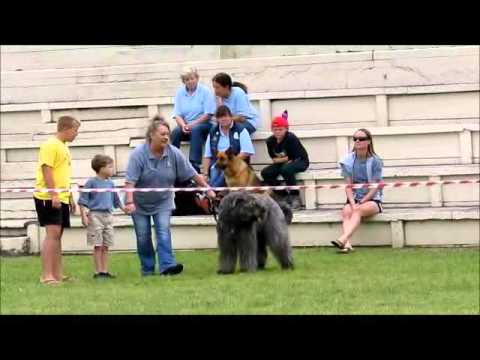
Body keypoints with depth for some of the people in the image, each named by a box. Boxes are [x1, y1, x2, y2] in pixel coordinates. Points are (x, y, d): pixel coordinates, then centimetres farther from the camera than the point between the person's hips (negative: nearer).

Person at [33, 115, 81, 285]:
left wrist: (70, 197, 22)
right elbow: (47, 171, -18)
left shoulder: (64, 147, 18)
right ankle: (47, 276, -18)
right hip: (48, 198, -10)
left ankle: (57, 274, 12)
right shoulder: (50, 145, -12)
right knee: (52, 233, -14)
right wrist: (53, 195, -23)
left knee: (57, 235, 9)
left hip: (61, 199, 10)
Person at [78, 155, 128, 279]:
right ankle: (98, 272, -1)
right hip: (95, 215, -6)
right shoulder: (91, 182, -6)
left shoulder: (110, 183, 11)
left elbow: (116, 200, 24)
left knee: (105, 246, 7)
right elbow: (83, 200, -6)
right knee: (98, 246, -5)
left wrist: (124, 208, 14)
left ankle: (105, 271, 12)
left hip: (108, 216, 6)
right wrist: (83, 215, -12)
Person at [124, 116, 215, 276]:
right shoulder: (138, 154, -20)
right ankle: (147, 269, 13)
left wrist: (208, 189, -7)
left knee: (164, 232, -14)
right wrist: (129, 202, -36)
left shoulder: (174, 153, -12)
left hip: (162, 202, 1)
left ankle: (166, 265, -23)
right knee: (143, 237, 2)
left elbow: (193, 174, -5)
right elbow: (130, 181, -25)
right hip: (140, 203, -1)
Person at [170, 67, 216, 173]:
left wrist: (192, 124, -18)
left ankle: (194, 164, -42)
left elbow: (208, 114, -9)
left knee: (195, 130, -36)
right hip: (186, 125, 4)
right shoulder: (180, 92, 7)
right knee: (175, 132, -27)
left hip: (203, 124, -4)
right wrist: (183, 125, -17)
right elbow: (177, 114, 4)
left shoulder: (205, 91, -4)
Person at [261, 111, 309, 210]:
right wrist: (285, 159, -15)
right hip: (282, 164, 6)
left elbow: (293, 158, -23)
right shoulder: (270, 141, -6)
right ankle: (283, 195, -6)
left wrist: (280, 159, -12)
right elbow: (274, 159, 0)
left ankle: (295, 196, -19)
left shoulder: (291, 138, -22)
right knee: (265, 173, -16)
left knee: (286, 169, -37)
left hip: (300, 162, -6)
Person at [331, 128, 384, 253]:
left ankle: (343, 239, -52)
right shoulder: (349, 160, 3)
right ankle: (347, 244, -49)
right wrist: (352, 203, -16)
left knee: (358, 210, -34)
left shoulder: (375, 161, -5)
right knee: (346, 211, -30)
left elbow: (375, 187, -8)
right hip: (354, 198, 3)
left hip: (372, 199, -3)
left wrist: (360, 203, -16)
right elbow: (348, 186, 0)